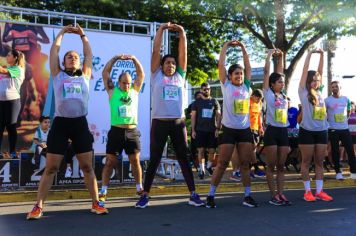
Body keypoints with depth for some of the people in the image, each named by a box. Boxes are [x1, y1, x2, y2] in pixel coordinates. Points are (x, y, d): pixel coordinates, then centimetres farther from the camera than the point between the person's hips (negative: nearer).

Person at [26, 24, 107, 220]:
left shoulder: (84, 77, 15)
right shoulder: (58, 76, 11)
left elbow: (89, 55, 17)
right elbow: (53, 51, 11)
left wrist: (83, 35, 22)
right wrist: (62, 32, 19)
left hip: (80, 124, 2)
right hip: (60, 123, -1)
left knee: (87, 167, 6)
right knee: (50, 168, -1)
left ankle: (96, 203, 14)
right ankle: (38, 207, 6)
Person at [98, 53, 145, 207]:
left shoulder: (135, 91, 9)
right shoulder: (112, 91, 4)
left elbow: (141, 74, 4)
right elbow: (105, 73, -1)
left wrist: (134, 59, -7)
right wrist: (115, 58, -8)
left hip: (132, 132, 2)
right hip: (116, 131, -2)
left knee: (135, 161, 7)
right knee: (110, 162, 0)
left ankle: (139, 188, 20)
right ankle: (103, 191, 6)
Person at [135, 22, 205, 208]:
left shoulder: (180, 76, 14)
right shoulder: (157, 76, 7)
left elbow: (183, 53, 10)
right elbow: (155, 51, 3)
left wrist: (182, 33, 8)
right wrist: (161, 29, 6)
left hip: (178, 123, 3)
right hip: (160, 123, -2)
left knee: (184, 159, 6)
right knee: (154, 160, 2)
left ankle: (193, 195, 11)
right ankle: (145, 195, 12)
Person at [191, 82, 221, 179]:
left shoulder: (214, 102, 9)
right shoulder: (197, 102, 7)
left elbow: (218, 116, 7)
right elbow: (193, 117, 6)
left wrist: (218, 128, -3)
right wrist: (193, 130, -1)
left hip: (212, 130, 1)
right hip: (200, 130, -1)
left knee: (212, 150, 0)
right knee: (201, 150, -3)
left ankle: (209, 166, 22)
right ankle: (201, 169, 3)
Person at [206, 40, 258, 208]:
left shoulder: (246, 87, 11)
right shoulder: (226, 86, 1)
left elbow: (248, 66, 14)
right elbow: (221, 64, -2)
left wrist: (243, 48, 15)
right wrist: (226, 46, 5)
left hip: (245, 130, 4)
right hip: (229, 130, -4)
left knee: (245, 164, 6)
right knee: (222, 164, -2)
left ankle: (248, 196, 12)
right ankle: (210, 195, 6)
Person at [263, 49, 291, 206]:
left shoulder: (283, 94, 13)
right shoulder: (268, 93, -1)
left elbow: (280, 72, 16)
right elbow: (267, 72, -2)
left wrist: (280, 57, 18)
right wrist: (269, 55, 4)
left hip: (283, 132, 6)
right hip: (271, 131, -6)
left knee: (281, 166, 7)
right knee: (271, 166, 0)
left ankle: (280, 194, 11)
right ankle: (273, 196, 5)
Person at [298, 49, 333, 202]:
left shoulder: (319, 92, 11)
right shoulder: (303, 92, -3)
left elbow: (320, 71, 11)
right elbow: (305, 71, -5)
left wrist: (321, 55, 6)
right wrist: (310, 54, -2)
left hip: (322, 131, 5)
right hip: (307, 131, -5)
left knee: (319, 162, 7)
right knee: (306, 162, 2)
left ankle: (319, 191, 12)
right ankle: (307, 191, 9)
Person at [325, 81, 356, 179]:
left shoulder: (346, 99, 7)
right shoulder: (327, 100, -5)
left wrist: (345, 119, 14)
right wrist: (329, 121, 1)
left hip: (345, 129, 3)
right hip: (333, 129, -3)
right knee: (335, 151, 3)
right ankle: (338, 172, 12)